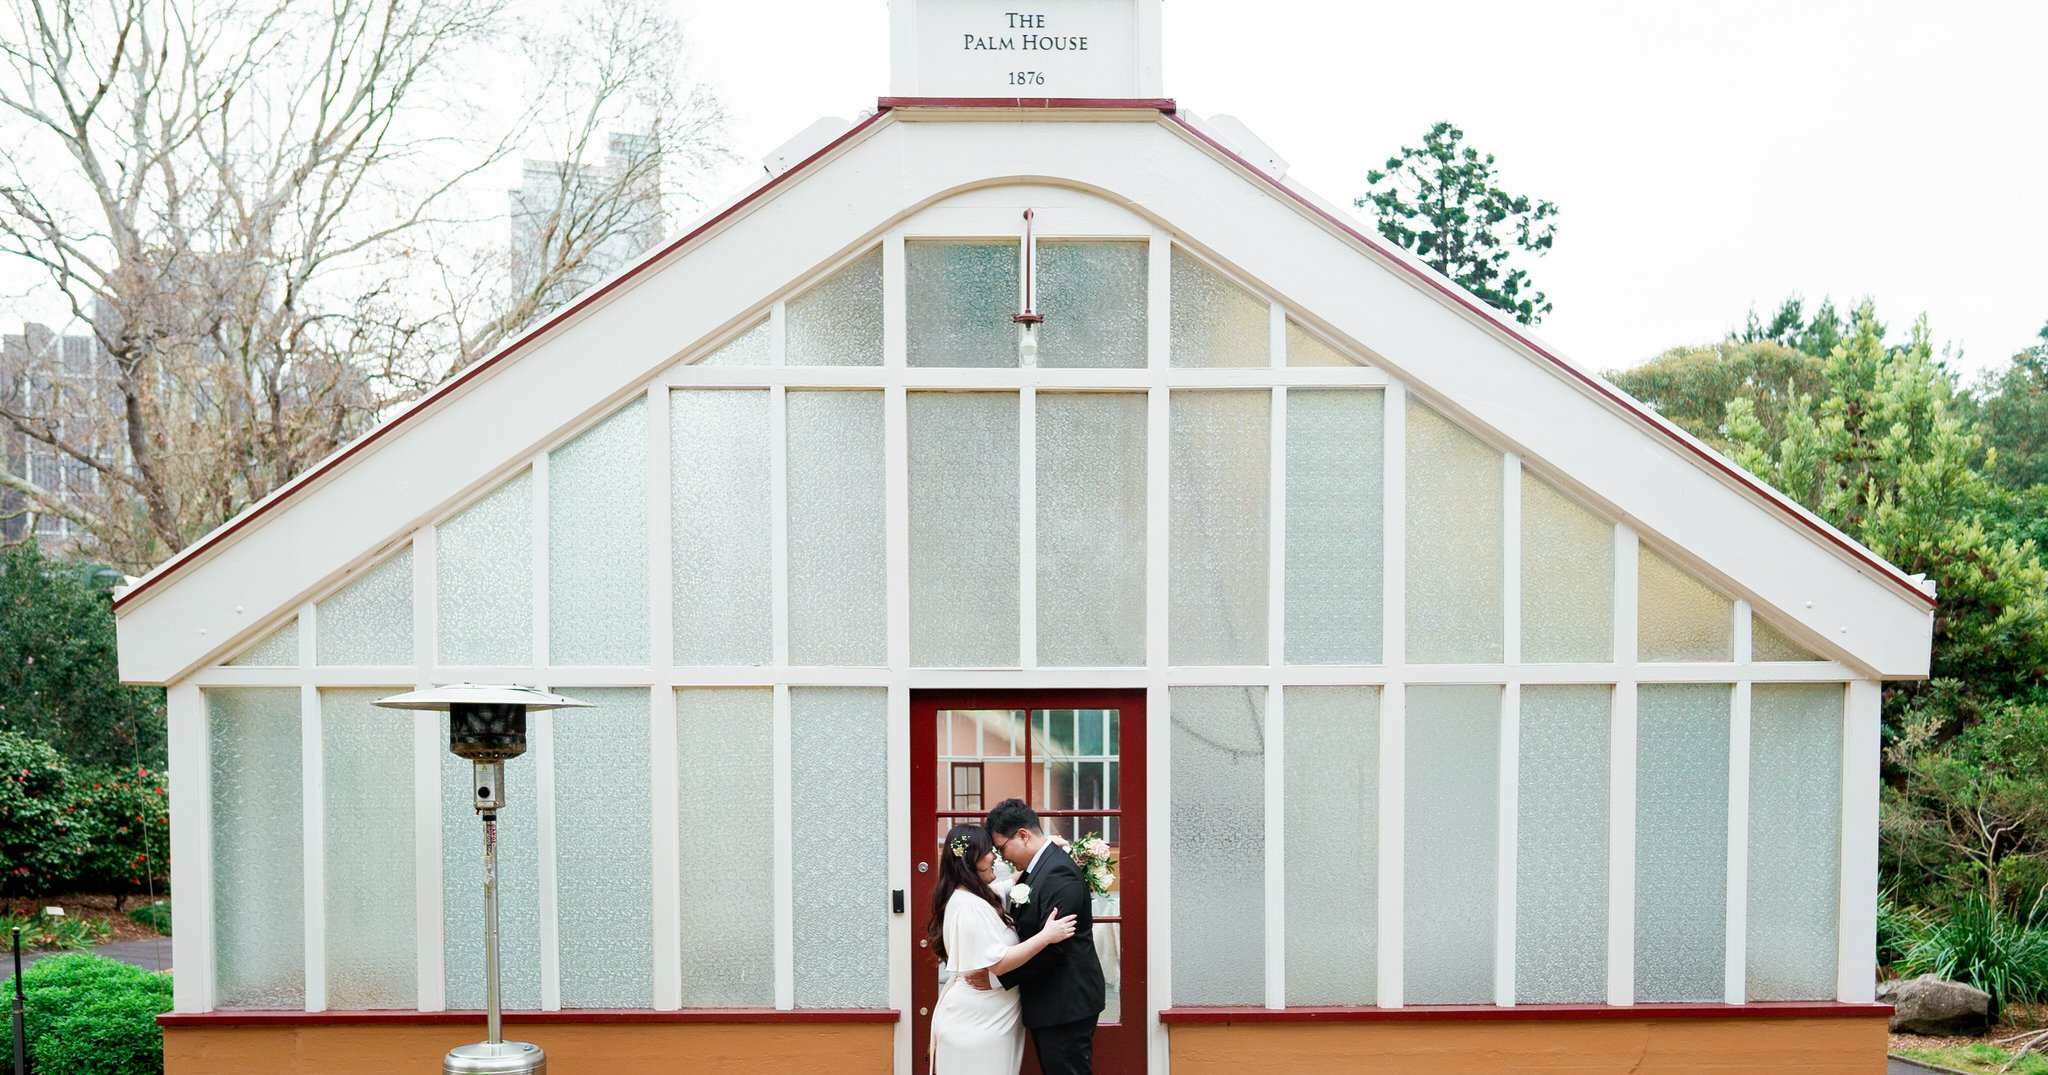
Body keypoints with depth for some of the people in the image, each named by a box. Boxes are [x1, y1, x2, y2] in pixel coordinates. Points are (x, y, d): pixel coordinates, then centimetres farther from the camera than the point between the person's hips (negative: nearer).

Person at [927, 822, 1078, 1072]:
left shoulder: (979, 895, 8)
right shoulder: (968, 906, -22)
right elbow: (997, 963, -25)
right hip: (976, 1021, -10)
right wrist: (1046, 937, -26)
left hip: (987, 1017, 10)